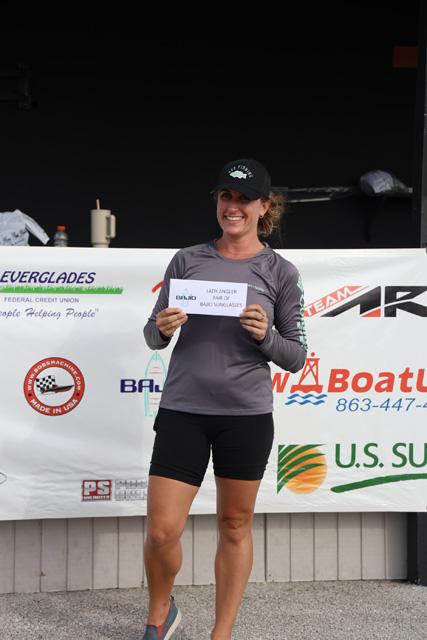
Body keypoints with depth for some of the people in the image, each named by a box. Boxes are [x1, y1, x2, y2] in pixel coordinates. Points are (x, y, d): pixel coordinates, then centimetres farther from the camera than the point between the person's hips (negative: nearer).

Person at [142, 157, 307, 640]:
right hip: (182, 410, 1)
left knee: (235, 526, 10)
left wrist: (265, 335, -17)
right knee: (162, 531, -1)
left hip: (246, 415, 0)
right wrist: (163, 328, -13)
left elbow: (296, 356, 2)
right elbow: (153, 336, 9)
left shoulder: (280, 272, 2)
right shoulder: (187, 260, 5)